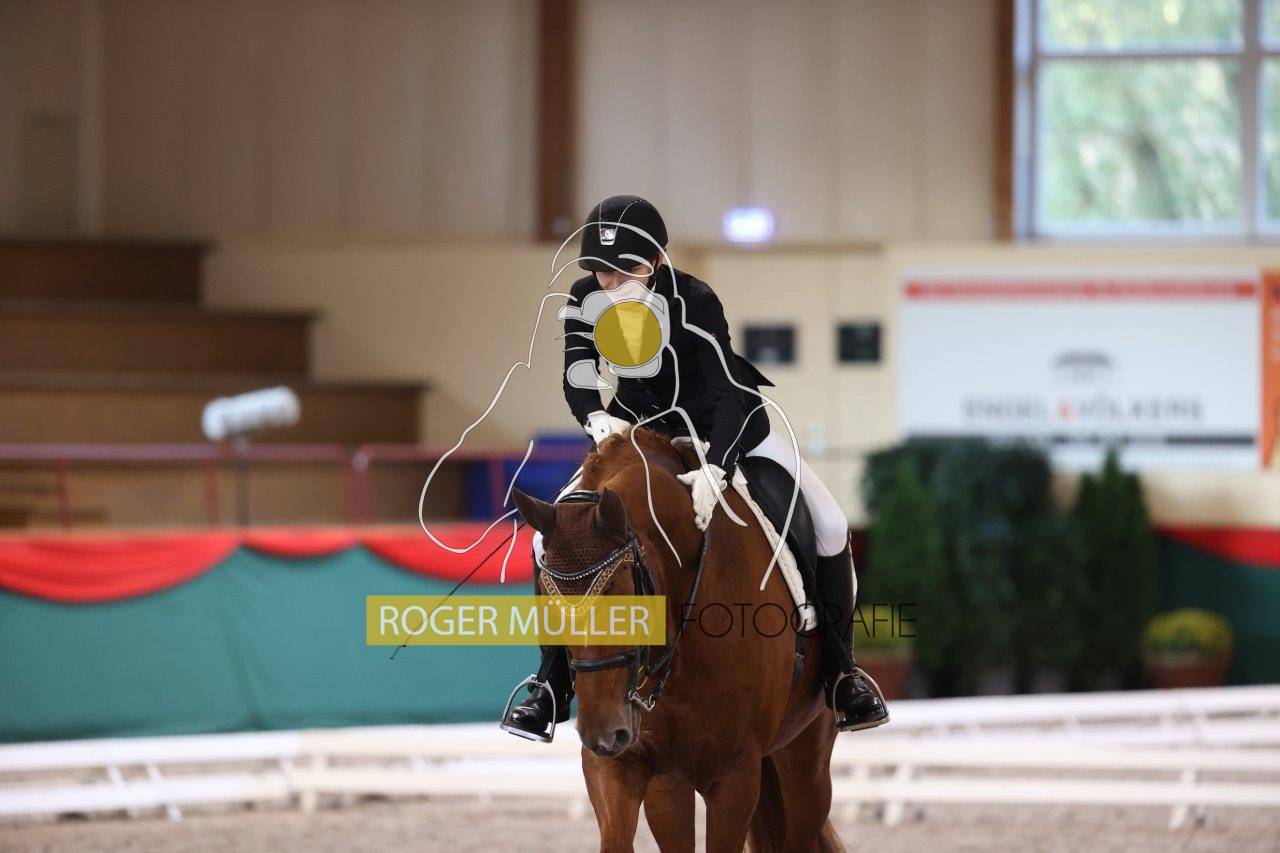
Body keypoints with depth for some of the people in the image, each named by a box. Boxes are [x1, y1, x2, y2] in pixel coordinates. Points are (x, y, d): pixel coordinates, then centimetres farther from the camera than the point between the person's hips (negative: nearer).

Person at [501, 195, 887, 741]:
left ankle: (838, 670, 1)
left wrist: (714, 470, -58)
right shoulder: (586, 301, -19)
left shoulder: (695, 303, -32)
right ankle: (552, 684, 3)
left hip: (726, 427, -3)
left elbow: (727, 394, -41)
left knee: (829, 527, -19)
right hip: (639, 431, 3)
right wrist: (596, 418, -50)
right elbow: (578, 375, -26)